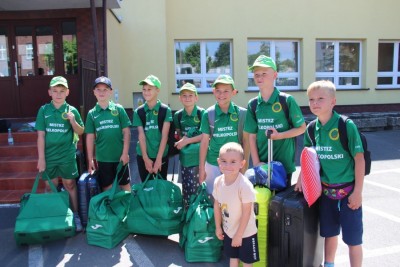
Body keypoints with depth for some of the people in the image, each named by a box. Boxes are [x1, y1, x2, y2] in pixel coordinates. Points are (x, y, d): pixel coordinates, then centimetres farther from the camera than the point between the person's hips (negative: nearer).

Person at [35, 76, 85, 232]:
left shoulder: (72, 110, -2)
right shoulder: (43, 110, -1)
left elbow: (80, 132, 3)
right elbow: (41, 135, -1)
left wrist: (73, 121, -17)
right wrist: (41, 158, -3)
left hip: (67, 156, -1)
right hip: (49, 156, 1)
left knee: (70, 185, 8)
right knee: (50, 187, 12)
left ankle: (75, 216, 19)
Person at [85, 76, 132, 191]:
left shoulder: (119, 109, -3)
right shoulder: (91, 113, 2)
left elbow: (126, 132, -2)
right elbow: (90, 137, 5)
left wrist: (125, 153, -7)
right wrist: (90, 159, 3)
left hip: (120, 156, -1)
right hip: (102, 158, 2)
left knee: (125, 185, 10)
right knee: (107, 188, 12)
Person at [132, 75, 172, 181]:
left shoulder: (165, 110, -5)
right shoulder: (138, 111, 1)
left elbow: (164, 136, -9)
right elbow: (141, 136, -3)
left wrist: (158, 159, -13)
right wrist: (146, 158, -9)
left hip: (161, 156, -2)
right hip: (143, 156, 2)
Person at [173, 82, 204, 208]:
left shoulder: (202, 113, -7)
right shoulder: (178, 115, 5)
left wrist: (188, 140, -12)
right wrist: (181, 140, -4)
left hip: (199, 156, -3)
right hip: (185, 156, 4)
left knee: (197, 187, -4)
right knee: (186, 187, 8)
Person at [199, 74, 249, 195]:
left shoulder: (242, 113, -6)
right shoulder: (208, 114, -5)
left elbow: (245, 140, 0)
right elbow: (204, 141, -2)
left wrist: (245, 164, 0)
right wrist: (201, 167, 0)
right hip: (213, 164, 0)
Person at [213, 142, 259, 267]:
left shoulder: (245, 185, -30)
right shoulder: (218, 182, -13)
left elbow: (246, 213, -23)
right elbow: (217, 205, 0)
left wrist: (239, 235, -17)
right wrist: (218, 227, 6)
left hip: (245, 233, -5)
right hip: (228, 230, 5)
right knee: (232, 257, 25)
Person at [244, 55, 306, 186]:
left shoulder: (287, 100, -10)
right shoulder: (252, 104, 1)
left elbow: (301, 128, -3)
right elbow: (252, 136, 3)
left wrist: (279, 135, -17)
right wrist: (256, 162, -3)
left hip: (284, 162, -3)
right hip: (262, 163, 3)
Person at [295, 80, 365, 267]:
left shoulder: (346, 125, -16)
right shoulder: (312, 128, -2)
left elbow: (359, 159, -13)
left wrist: (357, 191, -13)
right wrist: (301, 178, 3)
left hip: (348, 189, -4)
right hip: (325, 189, 5)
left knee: (353, 238, 6)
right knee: (329, 233, 20)